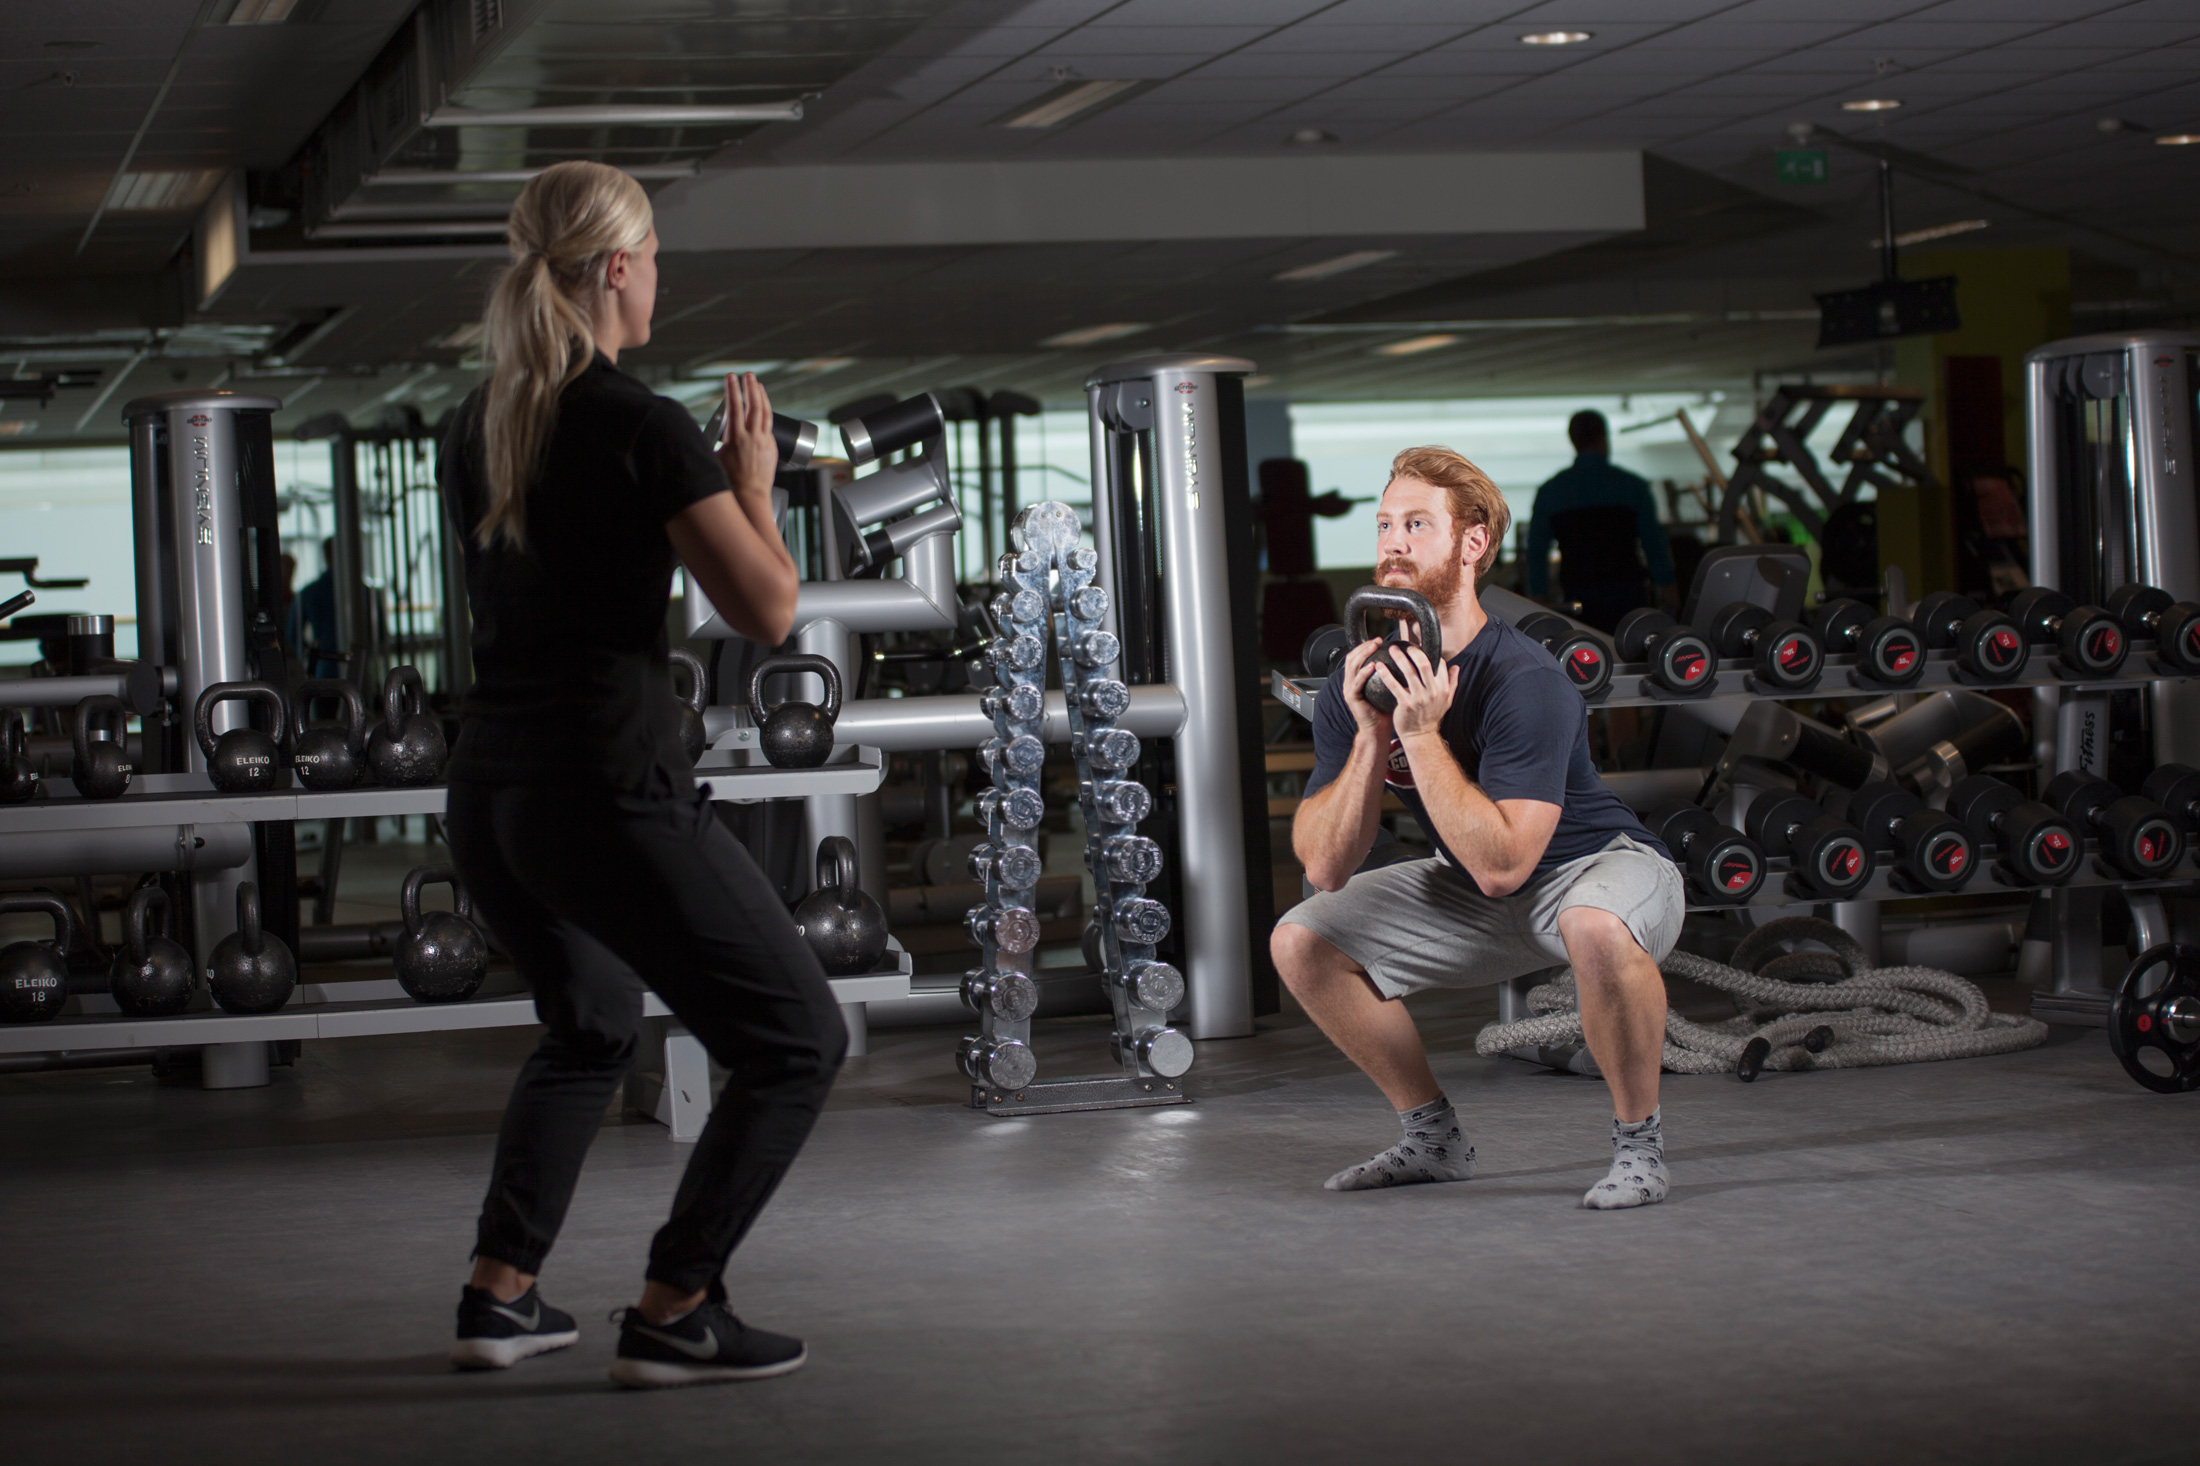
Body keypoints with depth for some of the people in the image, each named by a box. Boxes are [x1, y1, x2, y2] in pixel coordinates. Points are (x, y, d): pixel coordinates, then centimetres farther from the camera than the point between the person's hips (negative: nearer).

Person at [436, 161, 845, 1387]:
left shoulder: (481, 426, 11)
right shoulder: (645, 429, -13)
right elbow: (770, 610, -11)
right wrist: (755, 483, 5)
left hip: (489, 794, 8)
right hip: (609, 793, -8)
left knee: (592, 1027, 31)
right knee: (797, 1042, 4)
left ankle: (500, 1296, 24)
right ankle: (673, 1317, 1)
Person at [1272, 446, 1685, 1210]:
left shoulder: (1524, 682, -28)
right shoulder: (1354, 687, -10)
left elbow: (1502, 864, -36)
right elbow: (1325, 866, -14)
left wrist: (1421, 734, -36)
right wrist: (1370, 739, -25)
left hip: (1598, 866, -7)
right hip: (1478, 900, 7)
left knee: (1596, 928, -41)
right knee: (1301, 941, -3)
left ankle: (1638, 1143, -16)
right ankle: (1434, 1138, 12)